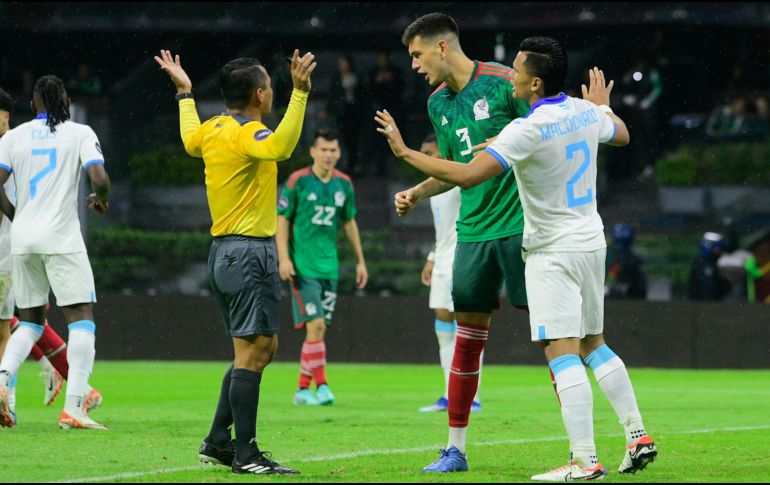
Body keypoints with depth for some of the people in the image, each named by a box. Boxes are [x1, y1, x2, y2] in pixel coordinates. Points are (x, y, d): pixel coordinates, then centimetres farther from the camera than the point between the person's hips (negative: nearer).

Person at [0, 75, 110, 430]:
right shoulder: (80, 133, 0)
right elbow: (100, 178, -12)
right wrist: (101, 200, 10)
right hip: (61, 237, -4)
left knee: (30, 320, 17)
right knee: (81, 316, -1)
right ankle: (74, 407, -13)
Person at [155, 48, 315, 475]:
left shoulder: (213, 128, 12)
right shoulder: (247, 133, -15)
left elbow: (190, 142, 36)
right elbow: (280, 147, -38)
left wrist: (184, 93, 47)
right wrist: (299, 93, -42)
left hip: (224, 251, 10)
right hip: (249, 251, -10)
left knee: (264, 347, 17)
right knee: (253, 351, -9)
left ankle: (218, 442, 18)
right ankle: (244, 454, -11)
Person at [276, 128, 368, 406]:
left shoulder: (344, 184, 9)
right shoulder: (298, 181, -5)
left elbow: (349, 223, 19)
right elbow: (282, 219, -3)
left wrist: (360, 260, 18)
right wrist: (284, 258, -12)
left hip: (329, 265, 5)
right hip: (303, 265, -5)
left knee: (319, 329, 5)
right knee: (315, 324, -14)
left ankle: (303, 389, 13)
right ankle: (321, 386, -13)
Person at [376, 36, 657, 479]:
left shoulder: (528, 130, -22)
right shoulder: (585, 114, 1)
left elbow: (466, 175, -27)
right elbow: (622, 135, 25)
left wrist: (405, 152, -19)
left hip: (553, 251, -8)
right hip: (591, 242, 8)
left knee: (562, 353, -9)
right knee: (594, 344, 19)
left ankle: (585, 460, -14)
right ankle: (638, 436, 16)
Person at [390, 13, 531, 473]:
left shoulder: (502, 83, -9)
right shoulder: (439, 103, 12)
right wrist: (416, 193, 10)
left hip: (520, 224, -6)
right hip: (474, 229, 6)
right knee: (468, 335, 7)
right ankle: (455, 448, 13)